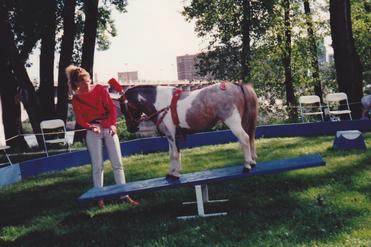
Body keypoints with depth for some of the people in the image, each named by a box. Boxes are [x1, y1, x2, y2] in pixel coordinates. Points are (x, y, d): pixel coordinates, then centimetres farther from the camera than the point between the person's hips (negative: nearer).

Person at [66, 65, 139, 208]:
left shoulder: (100, 89, 1)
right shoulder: (76, 98, 0)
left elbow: (111, 107, 1)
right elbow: (79, 119, -1)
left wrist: (113, 124, -13)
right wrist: (91, 127, -19)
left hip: (109, 128, 1)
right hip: (93, 132, -1)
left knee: (117, 163, 1)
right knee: (97, 166, -1)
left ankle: (124, 195, 7)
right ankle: (99, 198, 10)